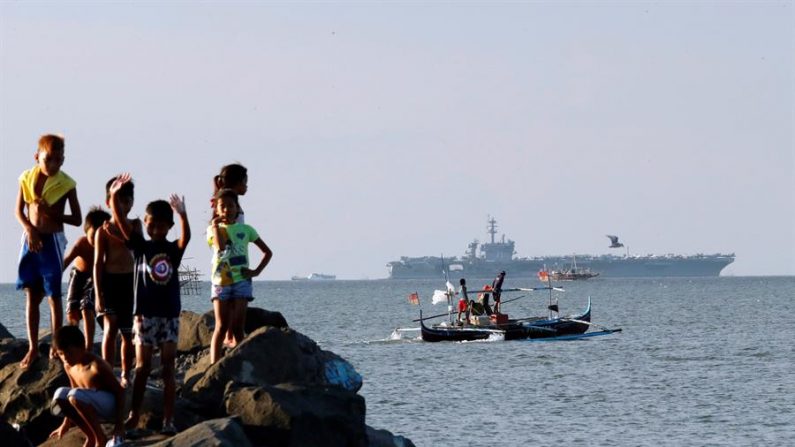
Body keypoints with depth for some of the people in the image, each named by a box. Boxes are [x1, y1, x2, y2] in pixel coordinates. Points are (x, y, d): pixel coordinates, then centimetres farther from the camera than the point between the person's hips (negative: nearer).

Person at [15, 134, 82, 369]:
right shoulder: (27, 178, 1)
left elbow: (77, 219, -3)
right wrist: (30, 230, -13)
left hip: (53, 240, -3)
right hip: (31, 240, 3)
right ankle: (33, 348, 12)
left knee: (53, 295, 0)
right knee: (32, 295, 6)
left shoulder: (66, 184, -7)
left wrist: (52, 213, -17)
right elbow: (19, 211, 5)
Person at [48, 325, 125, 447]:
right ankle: (91, 436, -1)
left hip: (111, 406, -8)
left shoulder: (96, 366, -24)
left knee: (75, 396, -32)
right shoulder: (69, 366, 0)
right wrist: (66, 424, 15)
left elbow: (119, 391, -20)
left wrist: (119, 423, -24)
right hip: (96, 408, 8)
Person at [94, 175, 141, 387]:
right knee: (110, 328, -14)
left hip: (130, 281, 3)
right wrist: (98, 294, -12)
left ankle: (125, 375, 19)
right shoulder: (103, 231, -2)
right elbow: (98, 263, -5)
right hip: (109, 281, -3)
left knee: (128, 333, 8)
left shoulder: (135, 225, 7)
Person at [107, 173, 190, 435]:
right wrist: (114, 197, -24)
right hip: (145, 314, 0)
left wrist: (183, 216, -41)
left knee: (168, 369, 1)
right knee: (142, 368, 4)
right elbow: (121, 223, -10)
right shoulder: (140, 246, 2)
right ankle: (134, 416, 9)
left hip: (170, 315, 0)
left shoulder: (174, 249, 1)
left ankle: (168, 420, 1)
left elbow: (186, 237, -21)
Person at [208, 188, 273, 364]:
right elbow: (221, 246, -18)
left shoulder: (245, 229, 9)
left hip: (241, 280, 1)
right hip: (221, 281, -1)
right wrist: (216, 226, -7)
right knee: (222, 326, -8)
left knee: (237, 326, -3)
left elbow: (267, 252, 14)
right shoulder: (213, 229, 6)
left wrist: (256, 271, 1)